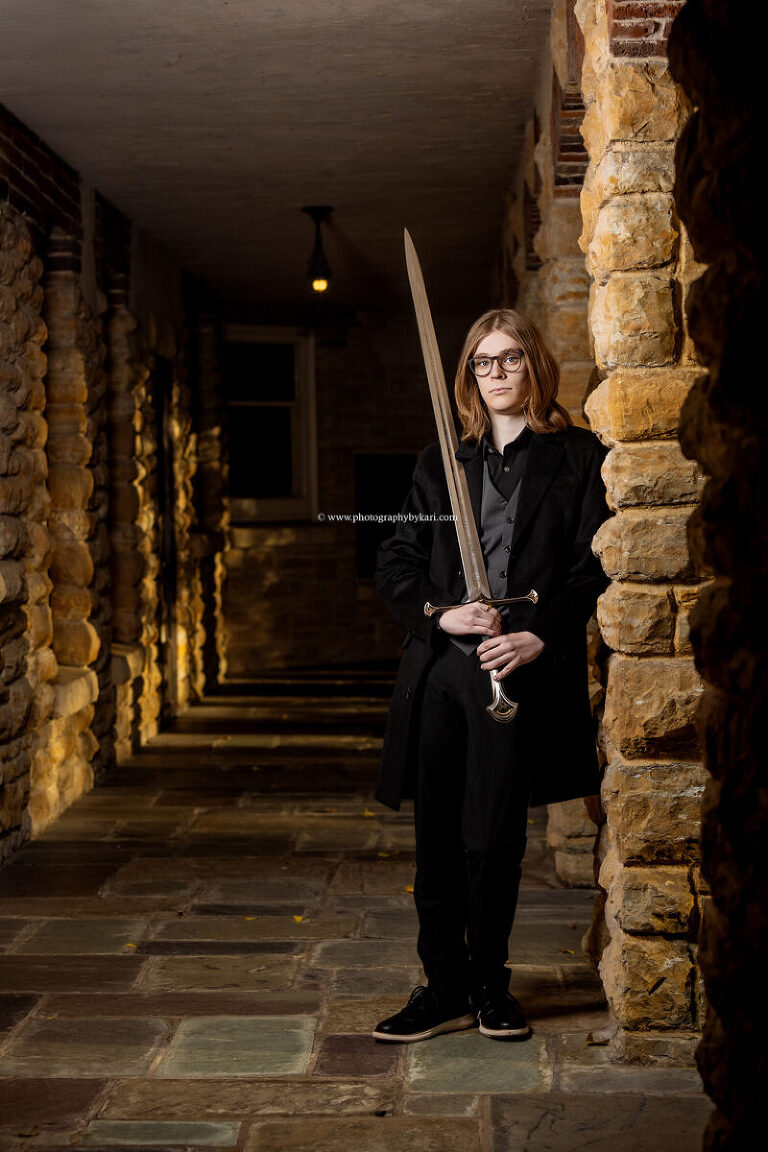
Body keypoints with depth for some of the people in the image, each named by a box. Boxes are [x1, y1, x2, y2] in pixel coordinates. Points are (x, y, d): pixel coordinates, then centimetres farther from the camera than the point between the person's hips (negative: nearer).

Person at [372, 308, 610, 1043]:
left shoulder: (577, 458, 6)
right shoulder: (439, 463, 16)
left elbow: (593, 566, -1)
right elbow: (394, 565, 13)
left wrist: (539, 637, -13)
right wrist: (439, 614, -5)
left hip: (522, 673, -3)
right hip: (440, 667, 3)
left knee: (494, 839, 0)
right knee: (438, 838, 5)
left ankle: (489, 986, 18)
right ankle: (446, 989, 16)